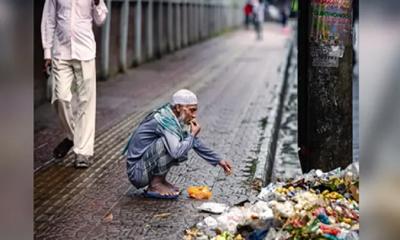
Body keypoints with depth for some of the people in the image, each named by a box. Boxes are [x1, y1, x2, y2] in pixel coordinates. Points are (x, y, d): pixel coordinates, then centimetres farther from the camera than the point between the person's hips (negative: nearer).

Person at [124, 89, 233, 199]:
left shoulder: (177, 119, 5)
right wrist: (193, 134, -17)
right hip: (137, 172, -9)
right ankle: (155, 185, -12)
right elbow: (176, 152, -34)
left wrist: (219, 160, 12)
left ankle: (160, 181, 8)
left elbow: (195, 143, 18)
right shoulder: (165, 120, -22)